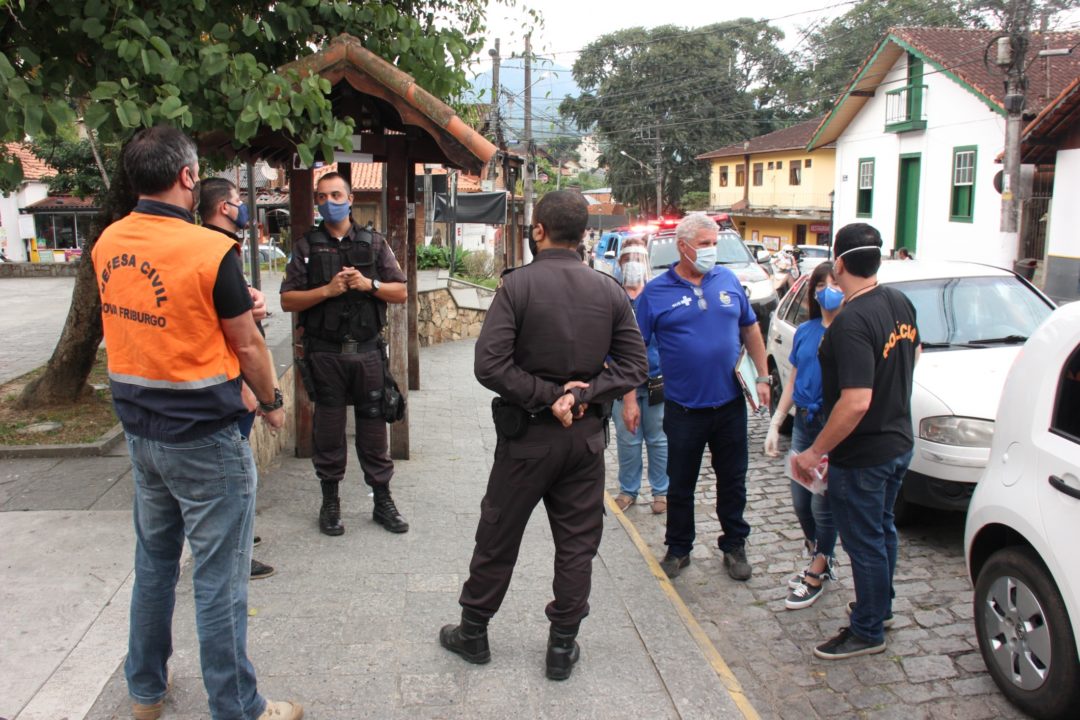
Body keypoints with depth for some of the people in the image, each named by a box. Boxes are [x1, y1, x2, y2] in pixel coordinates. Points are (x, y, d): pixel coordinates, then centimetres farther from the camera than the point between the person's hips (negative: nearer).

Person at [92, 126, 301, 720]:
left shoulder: (107, 245, 1)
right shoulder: (211, 250, -19)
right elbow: (246, 345, -11)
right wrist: (271, 403, 5)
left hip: (140, 431, 7)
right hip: (204, 440, -7)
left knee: (154, 562, 22)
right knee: (219, 580, 4)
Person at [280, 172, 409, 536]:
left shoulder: (374, 243, 9)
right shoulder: (306, 246, 5)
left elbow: (400, 292, 6)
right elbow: (288, 300, -2)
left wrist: (369, 284, -11)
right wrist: (327, 291, -15)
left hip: (368, 351, 1)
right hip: (325, 353, -1)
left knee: (374, 425, 6)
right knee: (328, 428, 7)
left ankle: (383, 502, 17)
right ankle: (330, 502, 21)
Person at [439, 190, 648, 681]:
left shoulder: (518, 284, -13)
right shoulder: (609, 291, -1)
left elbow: (489, 365, -20)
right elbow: (635, 365, -2)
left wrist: (548, 396, -14)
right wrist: (583, 395, -9)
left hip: (527, 434, -2)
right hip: (586, 435, 3)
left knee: (498, 537, 13)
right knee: (577, 543, 14)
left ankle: (473, 632, 30)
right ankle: (563, 646, 24)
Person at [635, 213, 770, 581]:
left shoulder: (728, 280, 3)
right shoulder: (656, 292, -6)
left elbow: (751, 330, 13)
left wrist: (763, 377, 9)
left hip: (730, 403, 3)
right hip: (683, 409, -2)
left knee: (733, 481, 14)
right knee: (680, 484, 11)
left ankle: (734, 545, 31)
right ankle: (678, 548, 28)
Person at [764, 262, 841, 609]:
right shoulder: (804, 331, 8)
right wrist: (775, 424, 9)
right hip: (803, 423, 6)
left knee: (823, 505, 3)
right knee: (801, 502, 13)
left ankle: (816, 577, 20)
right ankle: (822, 562, 36)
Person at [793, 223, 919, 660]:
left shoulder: (851, 322, -29)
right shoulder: (900, 303, -1)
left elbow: (856, 402, -34)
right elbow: (913, 354, 17)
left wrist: (815, 452, -25)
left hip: (862, 455, -9)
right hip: (899, 441, 9)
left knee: (864, 541, 7)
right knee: (882, 529, 25)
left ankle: (867, 632, 24)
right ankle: (880, 606, 43)